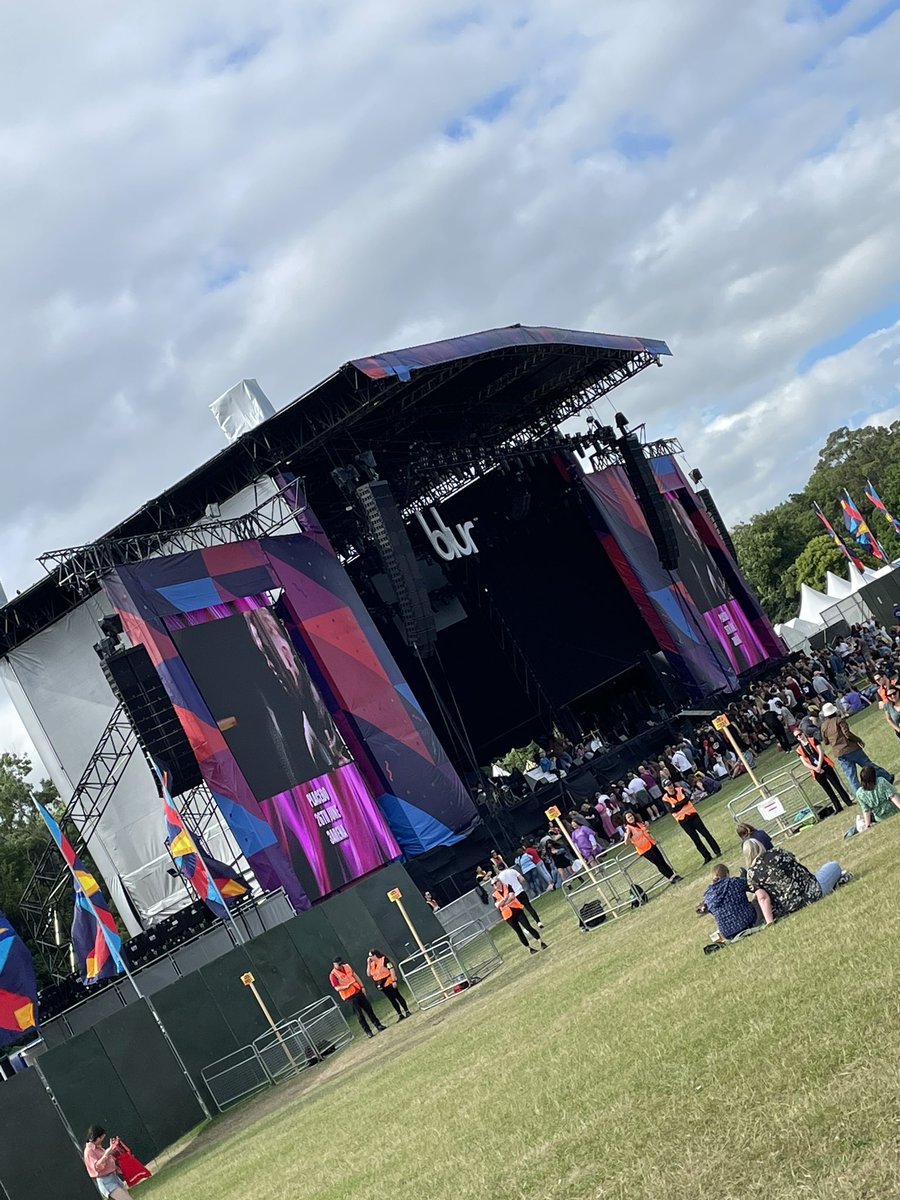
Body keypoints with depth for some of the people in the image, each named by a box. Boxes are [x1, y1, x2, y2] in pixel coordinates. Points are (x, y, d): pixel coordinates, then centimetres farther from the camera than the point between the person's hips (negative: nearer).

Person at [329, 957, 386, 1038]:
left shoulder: (347, 966, 4)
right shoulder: (333, 975, -14)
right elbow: (337, 988, -17)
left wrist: (362, 986, 9)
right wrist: (346, 986, -33)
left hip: (358, 991, 6)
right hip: (350, 997, -6)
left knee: (369, 1009, 12)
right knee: (360, 1015, -2)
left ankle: (378, 1026, 23)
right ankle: (368, 1032, 8)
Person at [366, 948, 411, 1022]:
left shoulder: (384, 959, -12)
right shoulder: (372, 964, 8)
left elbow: (391, 969, -15)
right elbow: (369, 974, 5)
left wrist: (394, 980, -20)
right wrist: (368, 964, -2)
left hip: (389, 982, -6)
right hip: (382, 985, 6)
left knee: (398, 996, 1)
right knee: (392, 999, 9)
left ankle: (407, 1011, 10)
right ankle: (400, 1015, 14)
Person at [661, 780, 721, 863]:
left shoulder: (680, 790, 1)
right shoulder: (665, 798, -4)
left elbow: (686, 799, -16)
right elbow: (671, 810, -17)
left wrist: (676, 805, -18)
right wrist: (681, 802, -16)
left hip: (692, 814, 1)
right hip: (682, 820, -1)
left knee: (705, 833, 0)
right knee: (695, 839, 3)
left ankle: (717, 851, 8)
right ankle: (707, 857, 12)